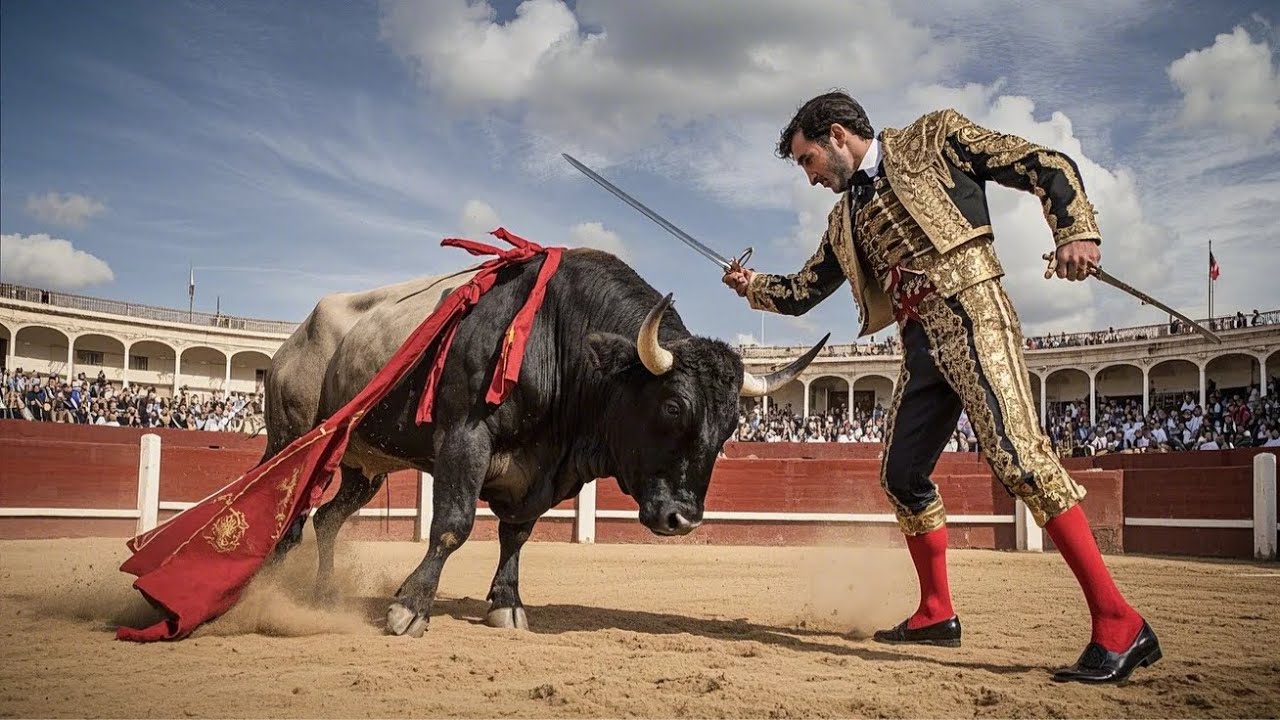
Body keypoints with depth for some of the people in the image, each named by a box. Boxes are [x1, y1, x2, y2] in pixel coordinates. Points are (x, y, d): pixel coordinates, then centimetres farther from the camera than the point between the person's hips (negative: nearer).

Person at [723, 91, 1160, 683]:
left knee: (1015, 452, -21)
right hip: (920, 346, 8)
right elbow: (803, 293, 28)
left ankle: (1118, 624, -19)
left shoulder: (934, 136, 4)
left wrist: (1076, 232, -16)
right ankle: (936, 614, 25)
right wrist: (755, 286, 14)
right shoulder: (846, 216, 22)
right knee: (901, 476, 9)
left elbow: (1048, 166, -1)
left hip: (970, 315, -8)